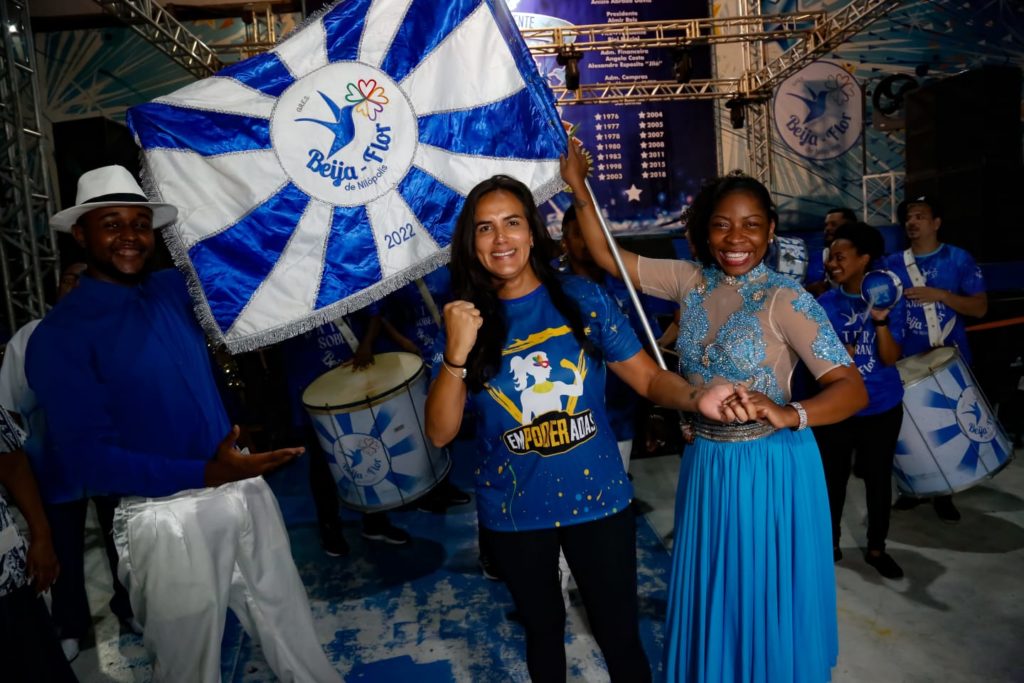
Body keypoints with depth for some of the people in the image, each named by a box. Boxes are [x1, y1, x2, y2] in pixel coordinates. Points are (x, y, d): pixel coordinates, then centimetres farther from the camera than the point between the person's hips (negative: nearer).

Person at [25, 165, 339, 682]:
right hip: (166, 518, -4)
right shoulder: (60, 337, -12)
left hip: (245, 491, 5)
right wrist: (207, 474, -25)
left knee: (293, 633, 20)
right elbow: (87, 460, -17)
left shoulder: (176, 289, 4)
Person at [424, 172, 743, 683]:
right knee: (542, 628, 24)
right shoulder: (463, 319, -6)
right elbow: (440, 432, -10)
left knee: (619, 633, 14)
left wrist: (695, 397, -27)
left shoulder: (582, 298, -8)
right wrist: (457, 354, -25)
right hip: (513, 513, 1)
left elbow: (648, 377, -6)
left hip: (598, 500, -1)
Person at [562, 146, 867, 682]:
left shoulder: (784, 299, -16)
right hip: (705, 464, 5)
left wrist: (787, 415, -41)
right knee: (709, 597, 22)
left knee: (768, 602, 12)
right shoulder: (691, 281, -2)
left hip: (771, 468, -5)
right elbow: (610, 259, 2)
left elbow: (852, 390, -22)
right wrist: (579, 189, -8)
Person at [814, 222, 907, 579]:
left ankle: (876, 548, 30)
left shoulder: (890, 300, -8)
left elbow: (890, 358, -15)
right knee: (832, 478, 9)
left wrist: (881, 320, -29)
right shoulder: (824, 303, -5)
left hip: (882, 409, 0)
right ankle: (830, 544, 28)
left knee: (879, 478, 12)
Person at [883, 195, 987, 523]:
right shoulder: (893, 264, 5)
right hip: (907, 359, 2)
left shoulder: (959, 259, -2)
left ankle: (943, 494, 18)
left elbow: (980, 307, -5)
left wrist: (939, 294, -18)